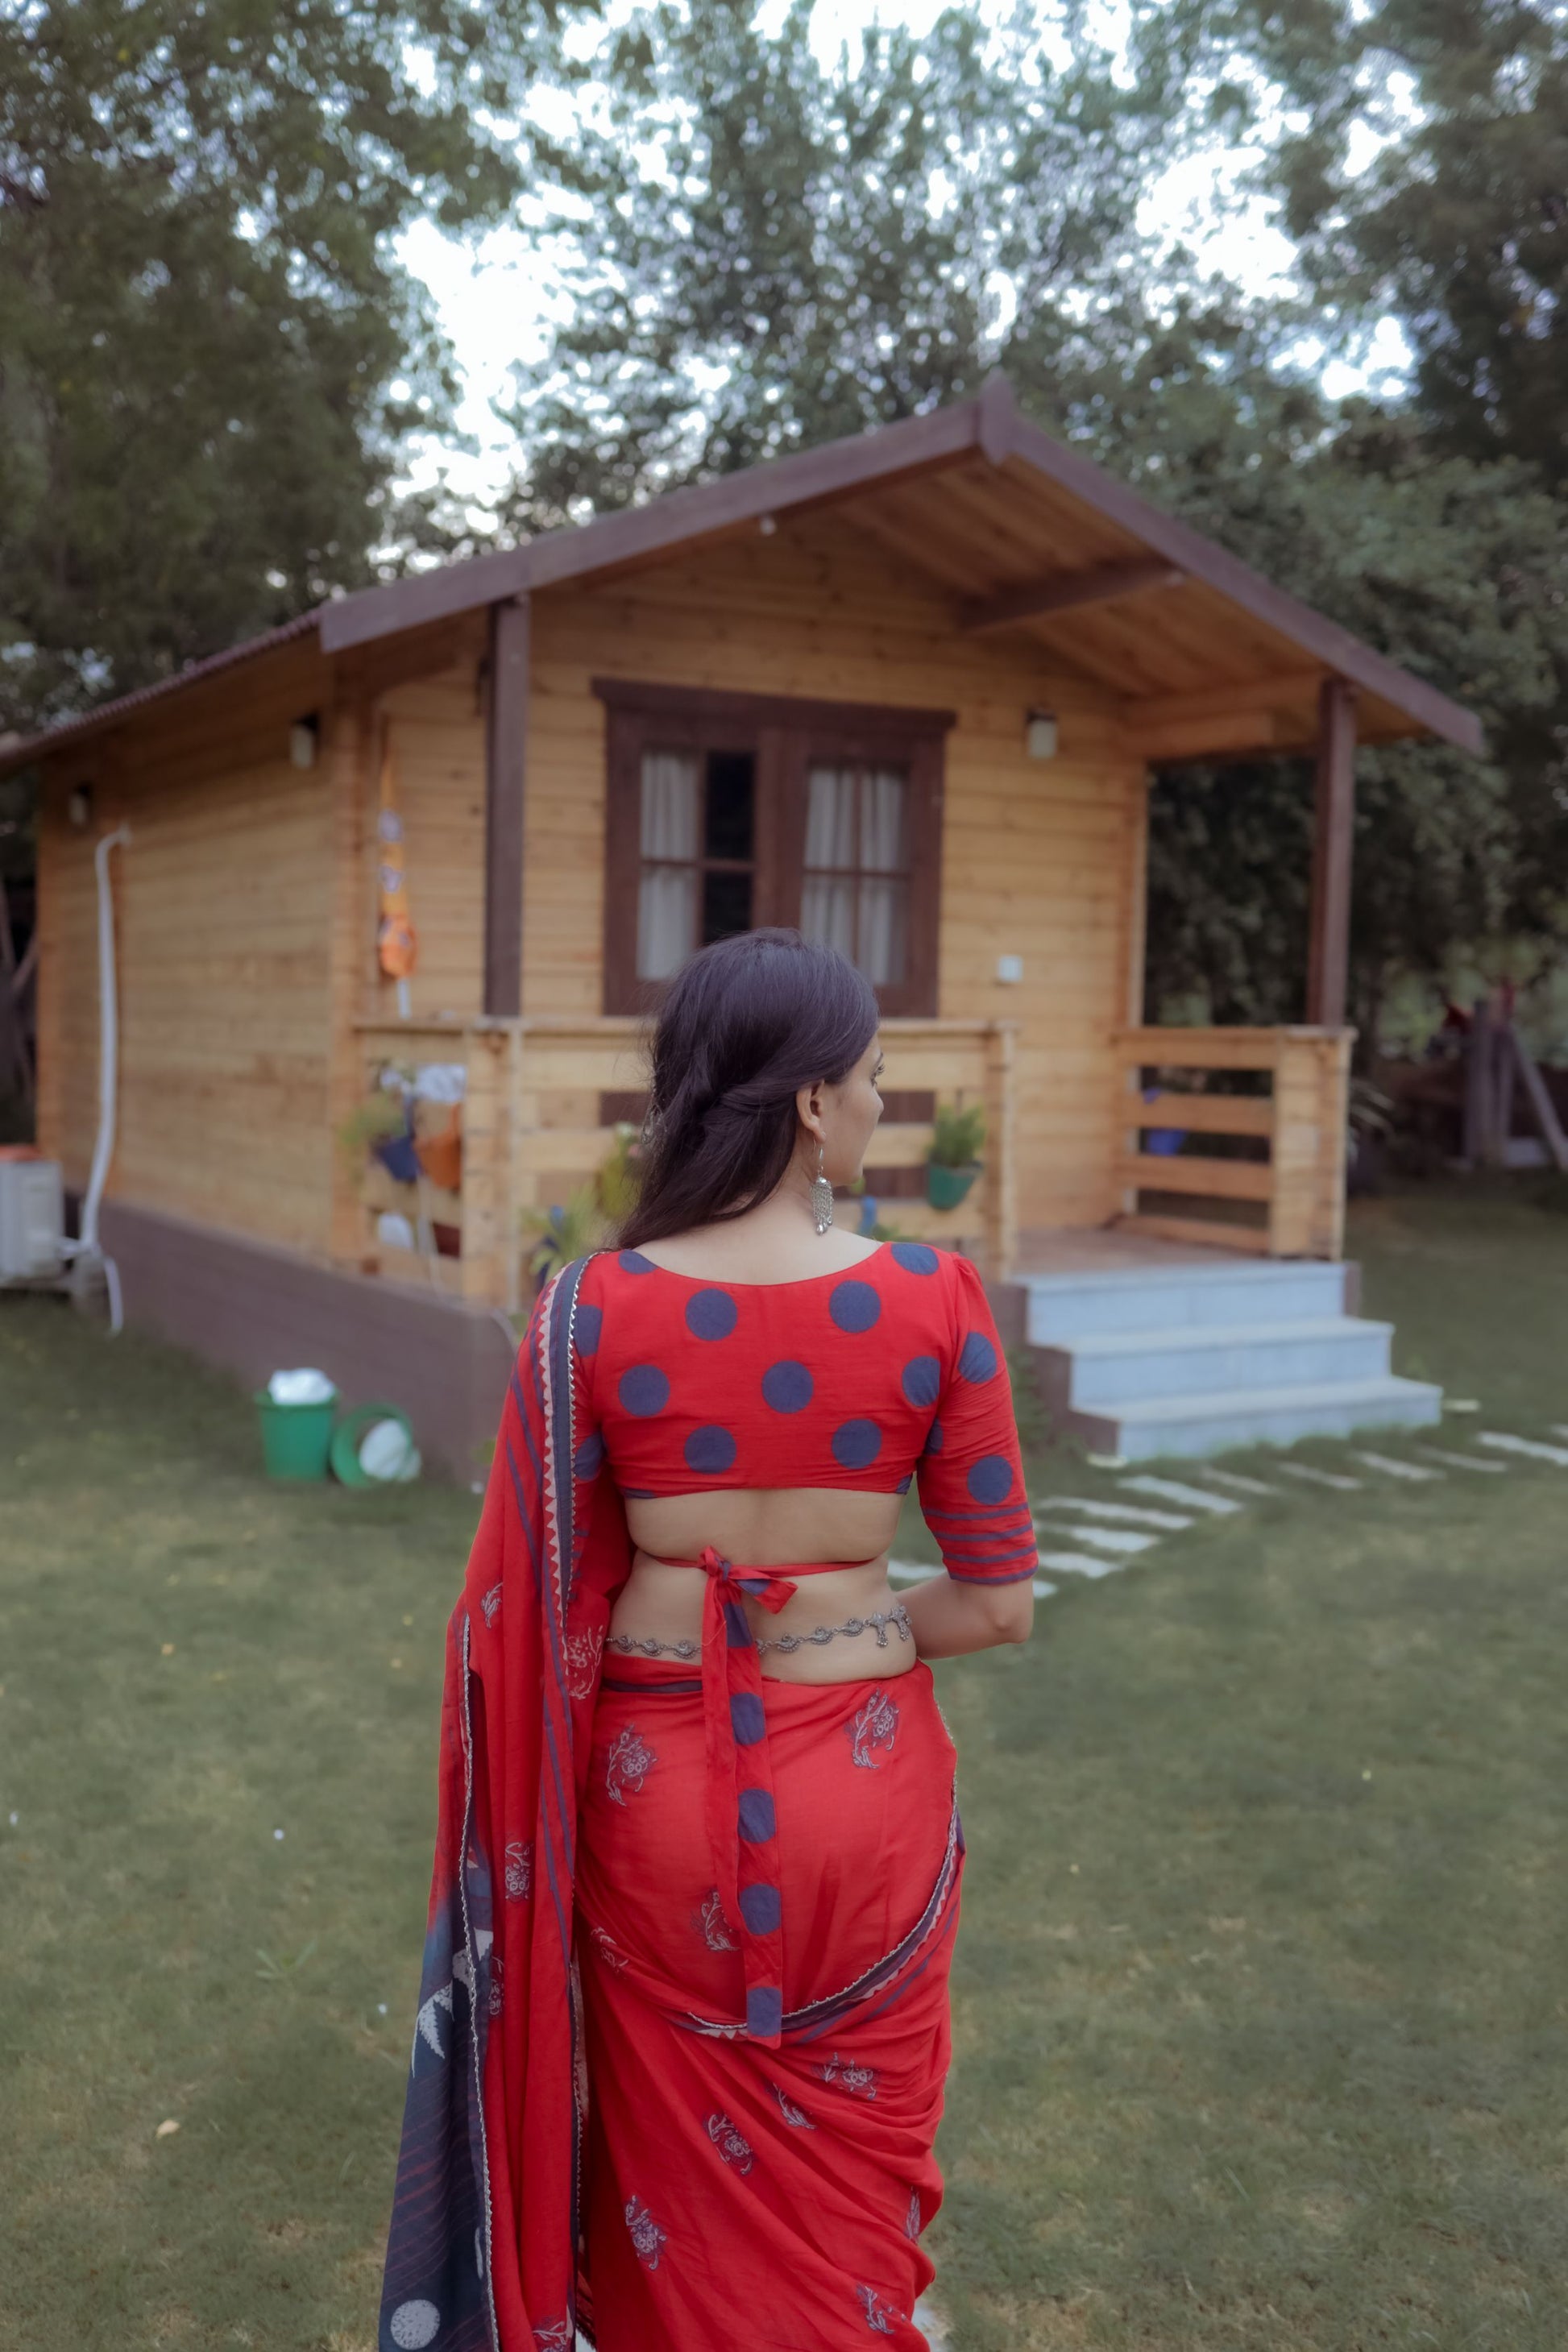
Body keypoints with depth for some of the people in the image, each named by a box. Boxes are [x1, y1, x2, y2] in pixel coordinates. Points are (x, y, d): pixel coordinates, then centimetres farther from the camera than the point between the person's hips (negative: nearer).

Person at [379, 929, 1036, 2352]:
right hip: (860, 1784, -1)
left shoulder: (595, 1307, -11)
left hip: (654, 1781, 1)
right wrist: (851, 1637, 6)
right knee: (850, 2177, 22)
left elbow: (539, 1603, -5)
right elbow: (1002, 1603, -8)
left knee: (681, 2175, 23)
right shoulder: (930, 1298, -13)